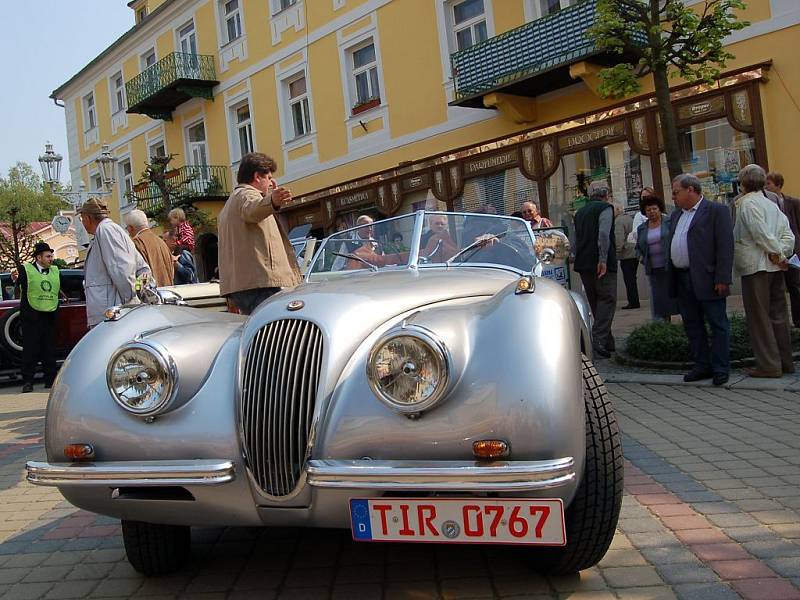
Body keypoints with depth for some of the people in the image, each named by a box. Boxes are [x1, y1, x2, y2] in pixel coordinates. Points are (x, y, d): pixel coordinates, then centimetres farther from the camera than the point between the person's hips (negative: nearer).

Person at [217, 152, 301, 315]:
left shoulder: (229, 204, 30)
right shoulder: (247, 194, -3)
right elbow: (252, 210, -29)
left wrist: (269, 197, 52)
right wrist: (272, 202, -50)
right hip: (260, 280, -10)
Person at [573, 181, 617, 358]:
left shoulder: (580, 212, 18)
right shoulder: (605, 208, -4)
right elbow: (604, 234, -17)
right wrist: (603, 260, -19)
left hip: (583, 263, 7)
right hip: (601, 263, -7)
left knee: (595, 302, 11)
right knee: (607, 300, -7)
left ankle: (607, 342, 16)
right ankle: (599, 339, -20)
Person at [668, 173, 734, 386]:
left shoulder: (717, 211, -5)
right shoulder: (676, 215, 18)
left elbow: (725, 246, -11)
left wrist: (722, 279, -17)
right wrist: (671, 279, 12)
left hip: (707, 280, -7)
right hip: (682, 280, 8)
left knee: (718, 325, 1)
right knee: (692, 325, 11)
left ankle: (720, 369, 7)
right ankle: (703, 366, 20)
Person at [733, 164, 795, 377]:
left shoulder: (746, 203, -8)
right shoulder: (772, 204, 16)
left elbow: (761, 232, -18)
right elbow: (788, 235, 9)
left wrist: (778, 254, -9)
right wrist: (781, 254, -1)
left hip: (755, 267, -8)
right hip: (774, 268, 8)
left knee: (759, 317, -3)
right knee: (778, 315, 12)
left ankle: (769, 365, -2)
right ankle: (785, 362, 18)